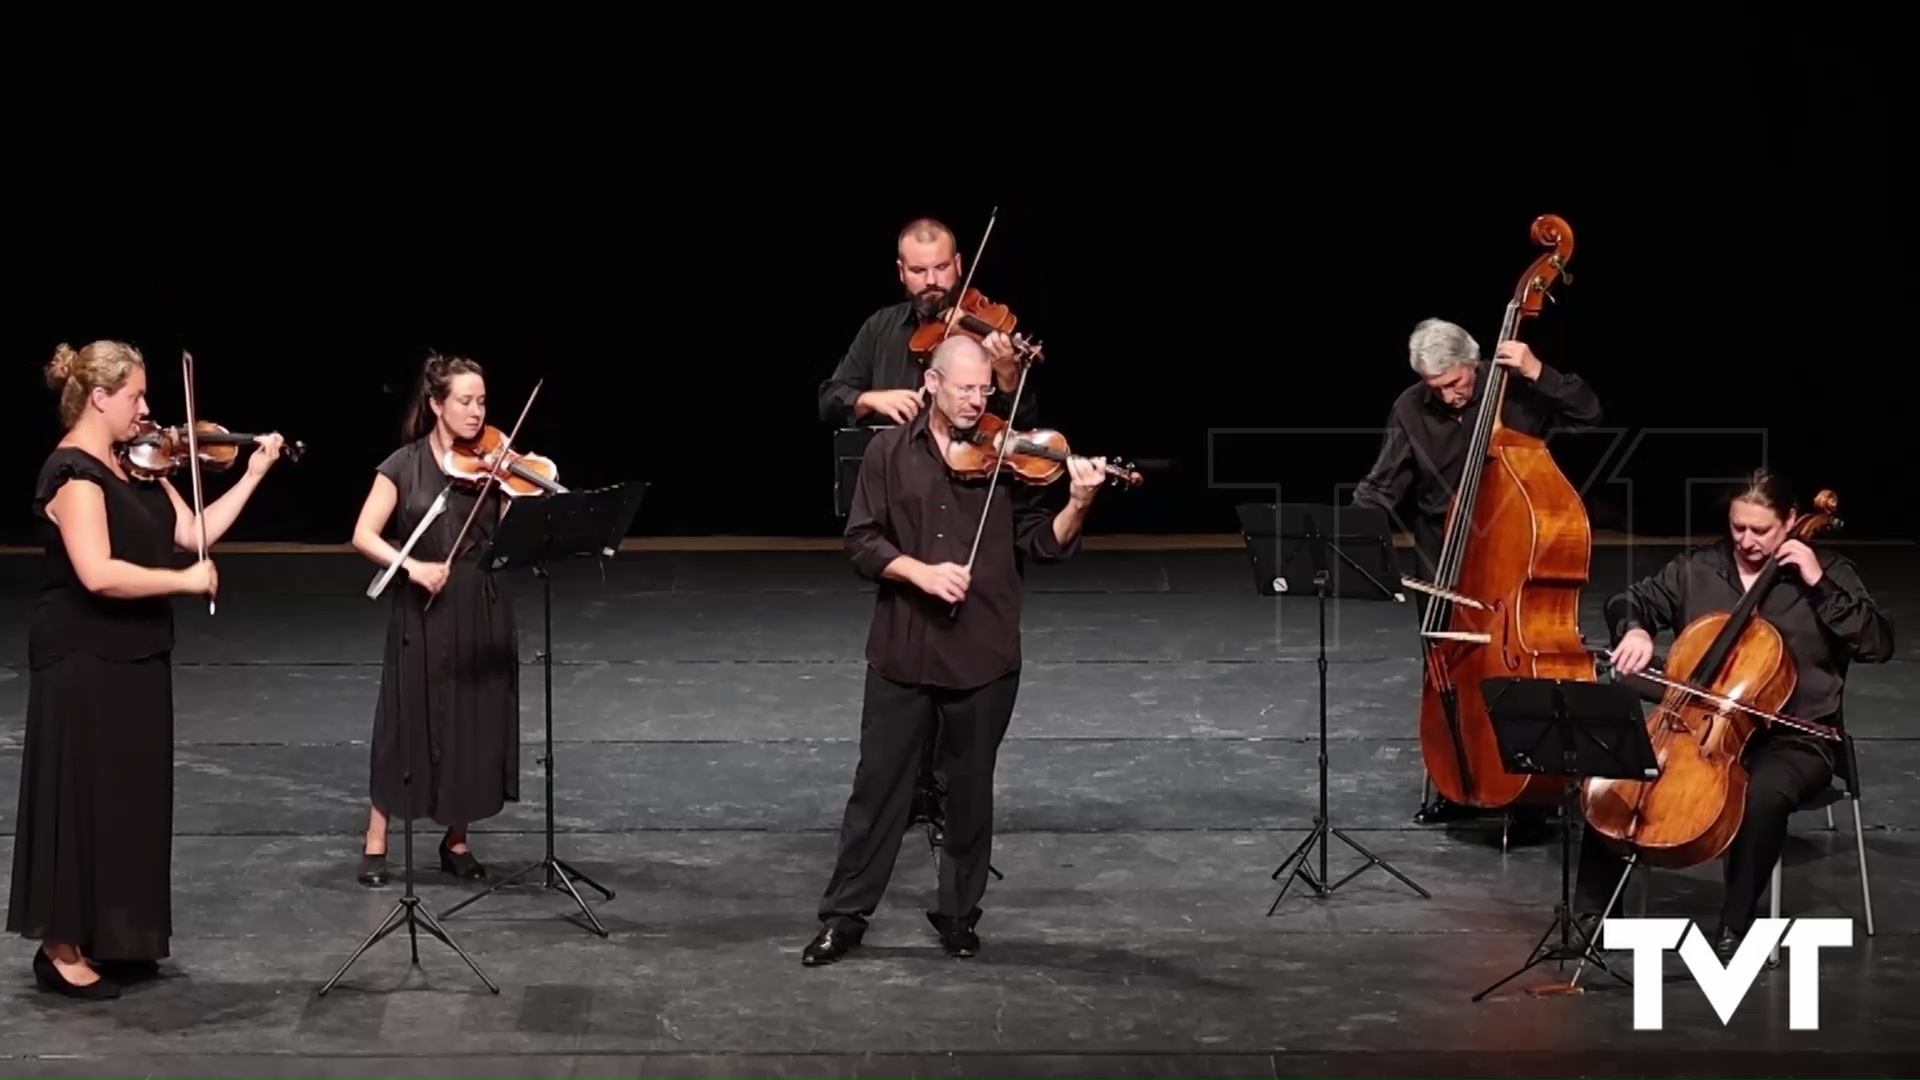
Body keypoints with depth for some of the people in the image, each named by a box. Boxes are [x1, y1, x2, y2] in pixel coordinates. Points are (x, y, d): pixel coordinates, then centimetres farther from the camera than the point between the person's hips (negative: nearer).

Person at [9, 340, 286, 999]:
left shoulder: (135, 466, 10)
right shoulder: (73, 474, -18)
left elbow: (193, 531, 8)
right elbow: (98, 574, -29)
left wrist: (253, 474, 5)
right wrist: (185, 581, -21)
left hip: (133, 658, 9)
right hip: (86, 665, -9)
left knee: (131, 800, 13)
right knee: (85, 800, -3)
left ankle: (110, 940, 22)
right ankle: (62, 950, 5)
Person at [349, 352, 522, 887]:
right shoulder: (403, 466, -3)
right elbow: (364, 535, -8)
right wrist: (411, 566, -21)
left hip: (483, 612, 3)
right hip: (422, 614, -2)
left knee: (476, 726, 6)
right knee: (408, 723, 2)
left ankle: (456, 842, 20)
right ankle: (376, 844, 12)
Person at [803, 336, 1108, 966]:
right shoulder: (889, 452, 2)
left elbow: (1044, 544, -3)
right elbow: (862, 542, -2)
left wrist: (1078, 505, -22)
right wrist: (920, 571, -17)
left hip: (983, 654, 0)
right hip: (902, 649, 0)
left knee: (970, 789, 9)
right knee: (879, 783, 5)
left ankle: (959, 913, 22)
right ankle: (845, 915, 14)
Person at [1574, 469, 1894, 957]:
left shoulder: (1827, 572, 0)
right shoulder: (1698, 568, 7)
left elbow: (1879, 644, -10)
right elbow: (1630, 602, 15)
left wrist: (1819, 585, -17)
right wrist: (1635, 630, -9)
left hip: (1793, 741, -4)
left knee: (1763, 794, -37)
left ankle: (1735, 926, -19)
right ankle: (1594, 909, -4)